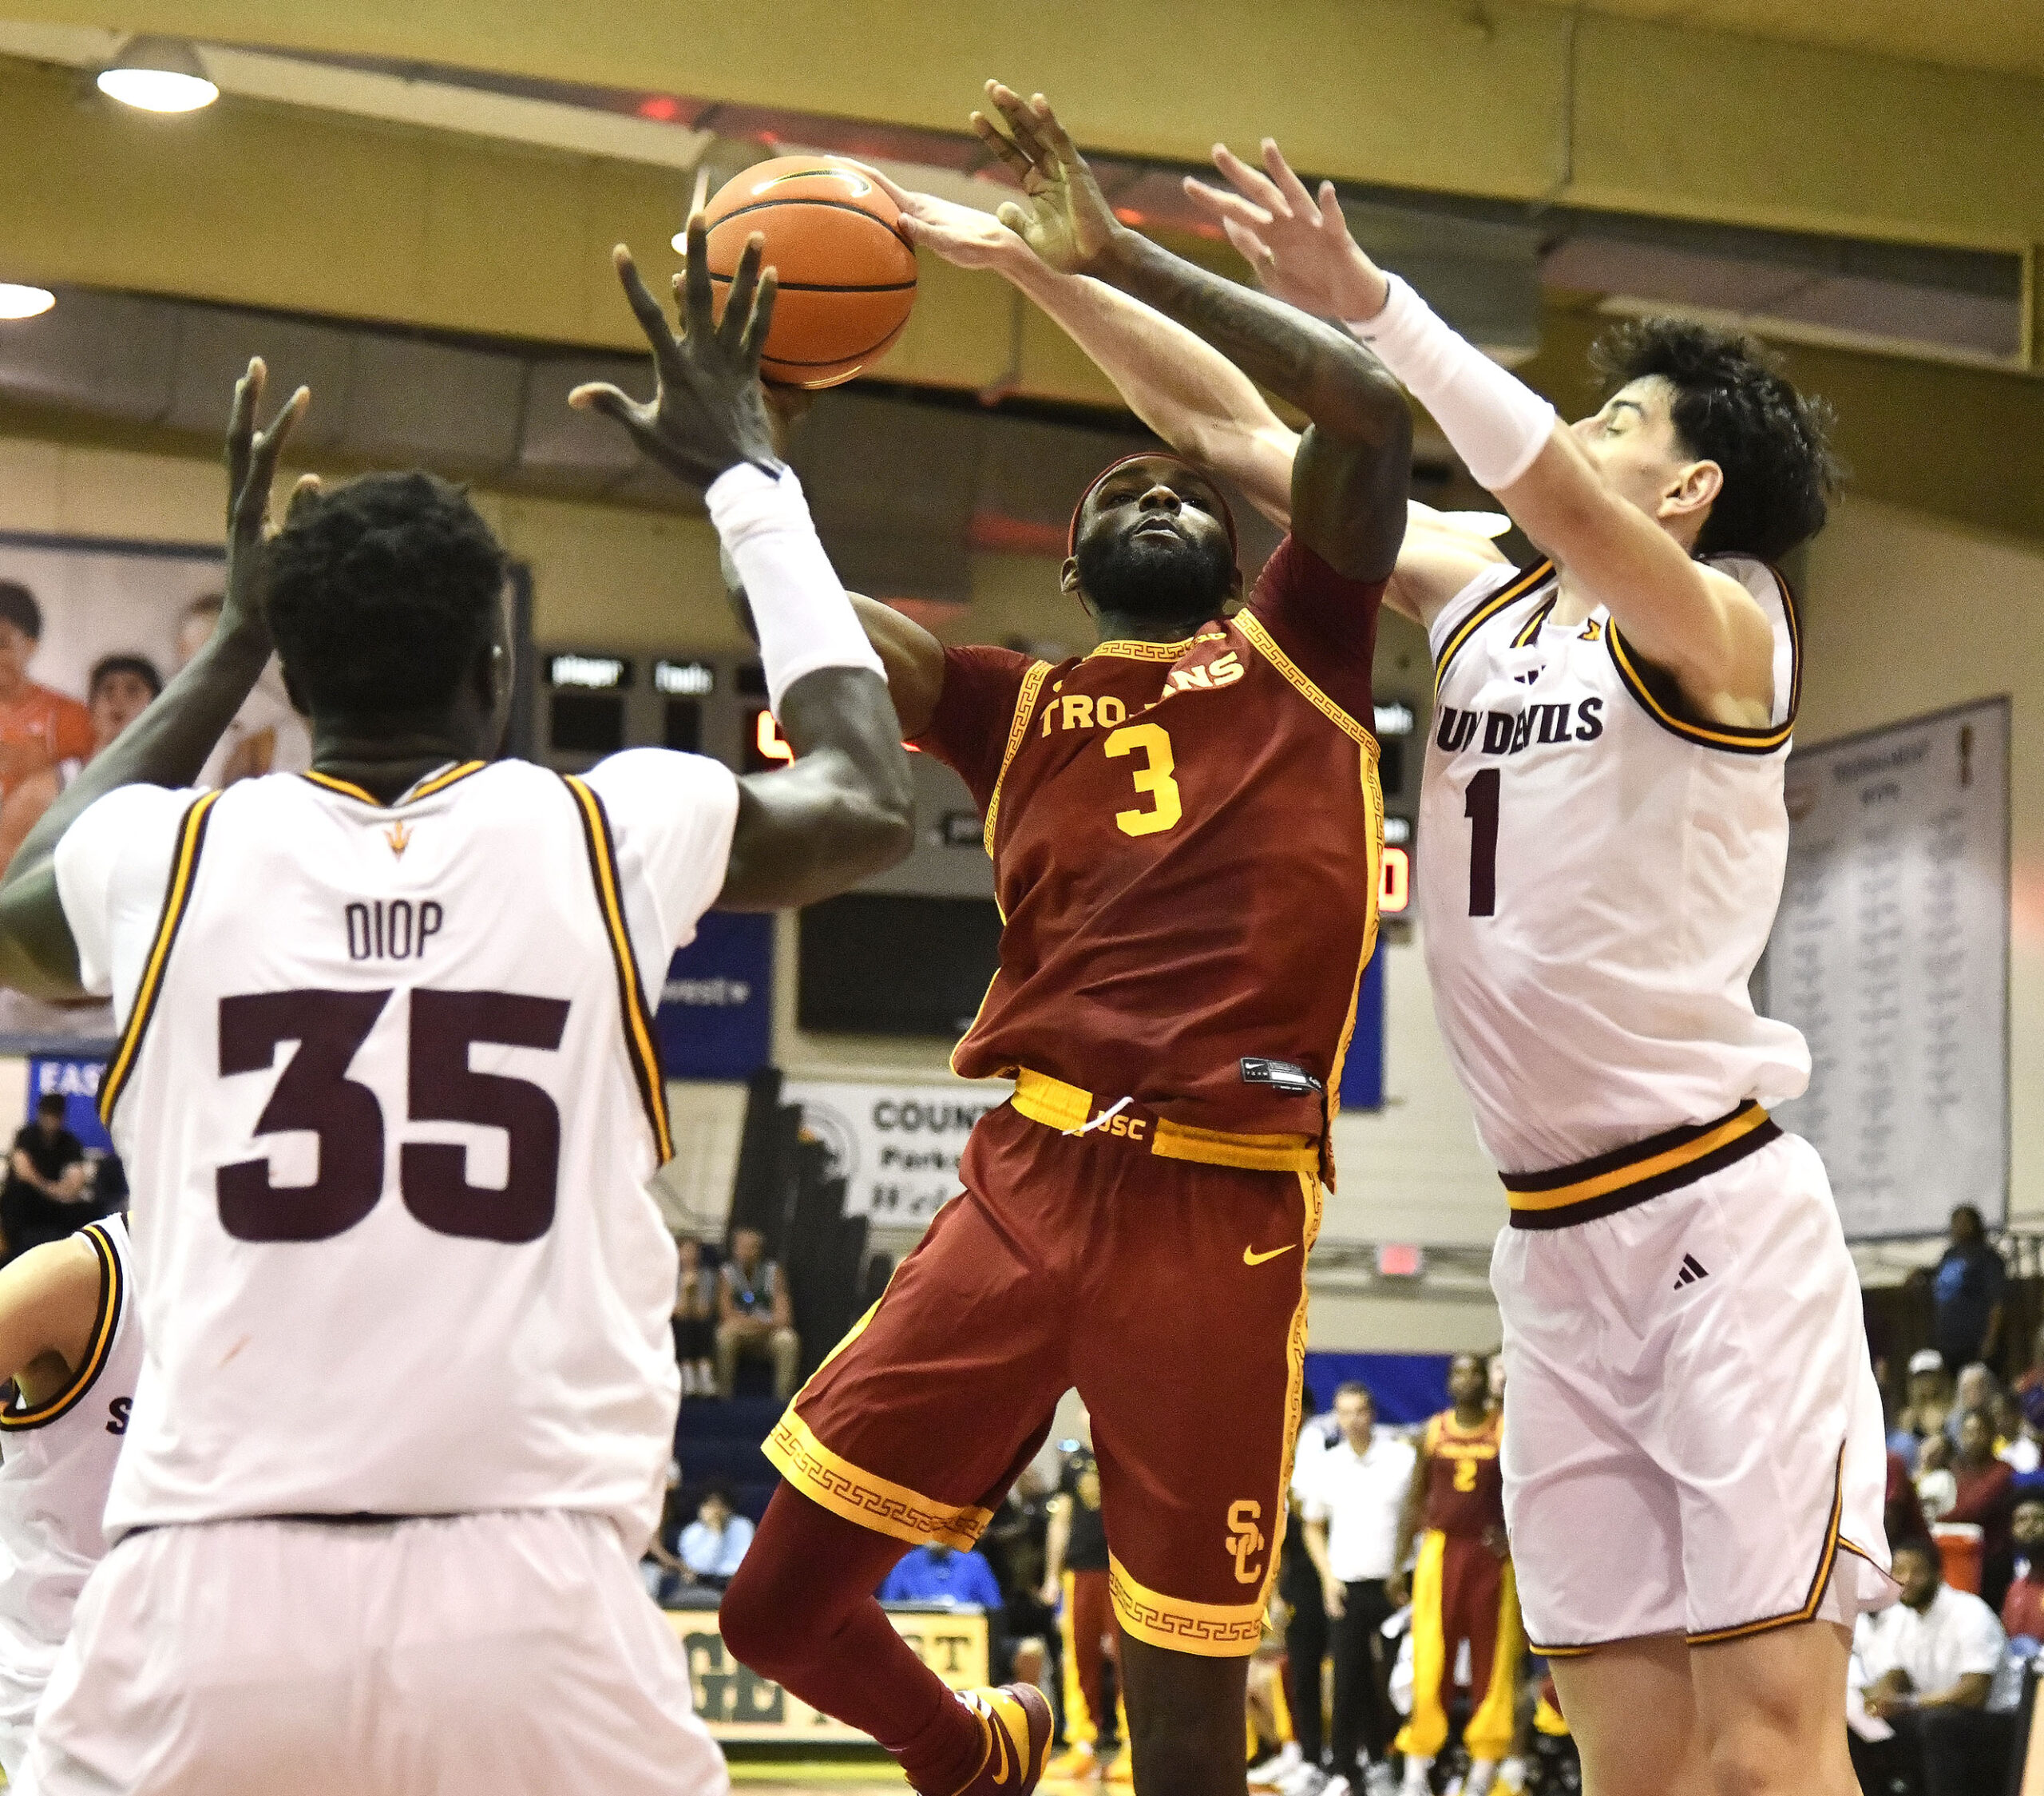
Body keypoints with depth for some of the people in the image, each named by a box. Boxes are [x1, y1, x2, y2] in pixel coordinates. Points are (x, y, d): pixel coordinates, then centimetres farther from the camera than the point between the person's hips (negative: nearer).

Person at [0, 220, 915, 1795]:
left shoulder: (173, 857, 7)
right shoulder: (612, 837, 4)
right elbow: (869, 805, 26)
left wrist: (232, 640, 38)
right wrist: (751, 483, 33)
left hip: (205, 1607, 1)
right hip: (534, 1607, 0)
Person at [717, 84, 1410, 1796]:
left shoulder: (1299, 658, 12)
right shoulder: (1020, 707, 18)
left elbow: (1372, 411, -3)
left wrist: (1119, 255, -2)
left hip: (1224, 1214, -3)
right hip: (1028, 1186, 3)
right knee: (782, 1602, 1)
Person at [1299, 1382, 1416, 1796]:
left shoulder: (1403, 1458, -2)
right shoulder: (1328, 1465, 8)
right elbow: (1313, 1527, 18)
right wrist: (1327, 1576, 5)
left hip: (1391, 1587, -2)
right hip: (1345, 1587, 2)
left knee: (1390, 1680, -1)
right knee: (1347, 1680, -1)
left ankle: (1380, 1760, 12)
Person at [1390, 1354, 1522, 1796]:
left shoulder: (1508, 1432, 3)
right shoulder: (1433, 1432, 9)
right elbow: (1415, 1501, 12)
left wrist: (1513, 1536, -14)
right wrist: (1398, 1565, 8)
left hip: (1491, 1556, -1)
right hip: (1441, 1550, 1)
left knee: (1492, 1664, -1)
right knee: (1429, 1665, -4)